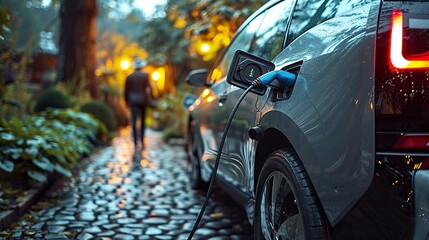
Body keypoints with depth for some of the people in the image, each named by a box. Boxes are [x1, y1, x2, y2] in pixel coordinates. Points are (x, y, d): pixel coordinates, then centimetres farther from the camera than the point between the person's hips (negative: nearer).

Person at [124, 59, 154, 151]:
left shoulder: (129, 77, 2)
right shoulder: (145, 75, -2)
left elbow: (126, 91, 5)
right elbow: (149, 88, -8)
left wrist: (127, 101, 16)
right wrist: (152, 98, 0)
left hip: (133, 101, 0)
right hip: (143, 100, 0)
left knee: (134, 122, -7)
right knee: (143, 121, 16)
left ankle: (136, 145, -18)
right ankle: (142, 142, 21)